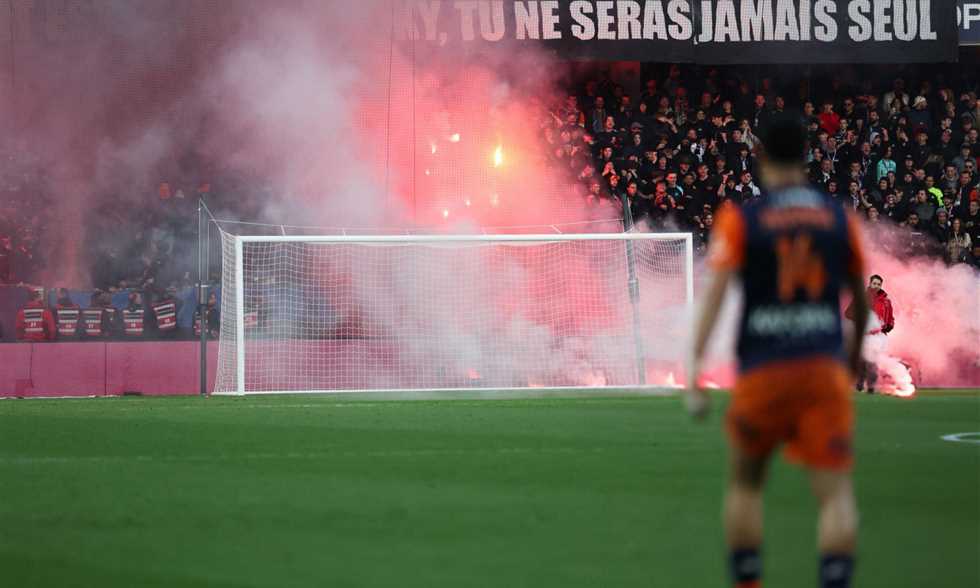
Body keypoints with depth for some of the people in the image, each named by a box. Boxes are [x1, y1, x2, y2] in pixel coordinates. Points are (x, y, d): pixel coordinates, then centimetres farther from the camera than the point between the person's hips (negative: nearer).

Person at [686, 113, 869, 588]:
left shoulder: (740, 221, -1)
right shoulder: (841, 219, 7)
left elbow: (714, 294, -12)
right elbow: (861, 298, 19)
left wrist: (694, 373, -14)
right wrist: (856, 350, 38)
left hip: (762, 371, -1)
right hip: (825, 369, 1)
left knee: (745, 484, 19)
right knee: (836, 492, -4)